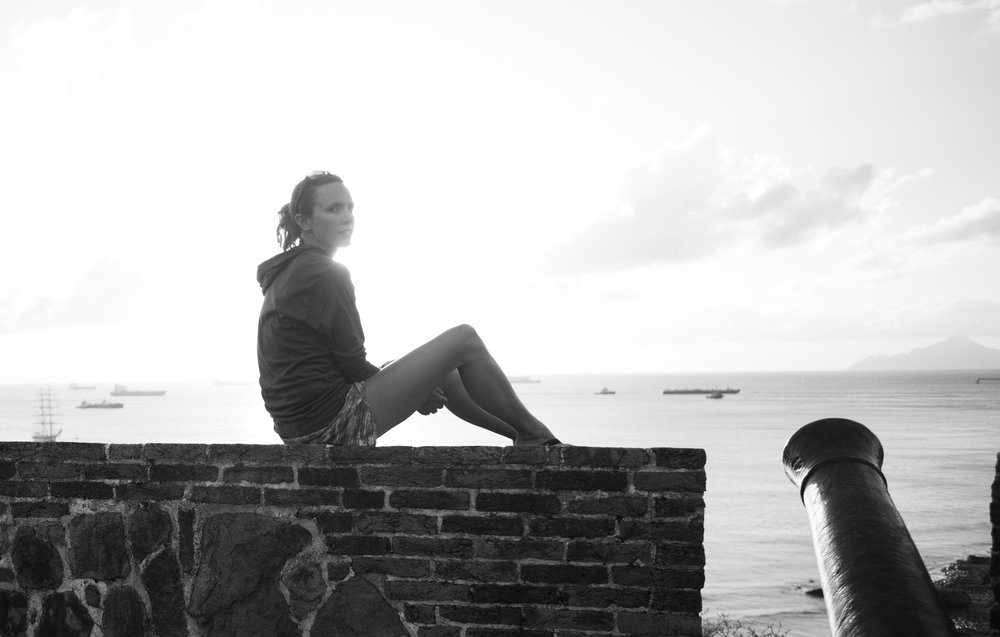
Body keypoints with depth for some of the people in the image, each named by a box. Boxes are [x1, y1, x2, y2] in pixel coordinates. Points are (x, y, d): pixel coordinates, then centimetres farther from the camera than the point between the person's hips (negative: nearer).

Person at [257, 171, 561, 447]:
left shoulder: (286, 274, 16)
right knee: (464, 339, -4)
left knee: (444, 375, 25)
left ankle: (523, 435, 33)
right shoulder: (324, 273, -14)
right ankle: (533, 434, 10)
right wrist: (412, 390, 3)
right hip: (333, 422, -10)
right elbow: (351, 363, -14)